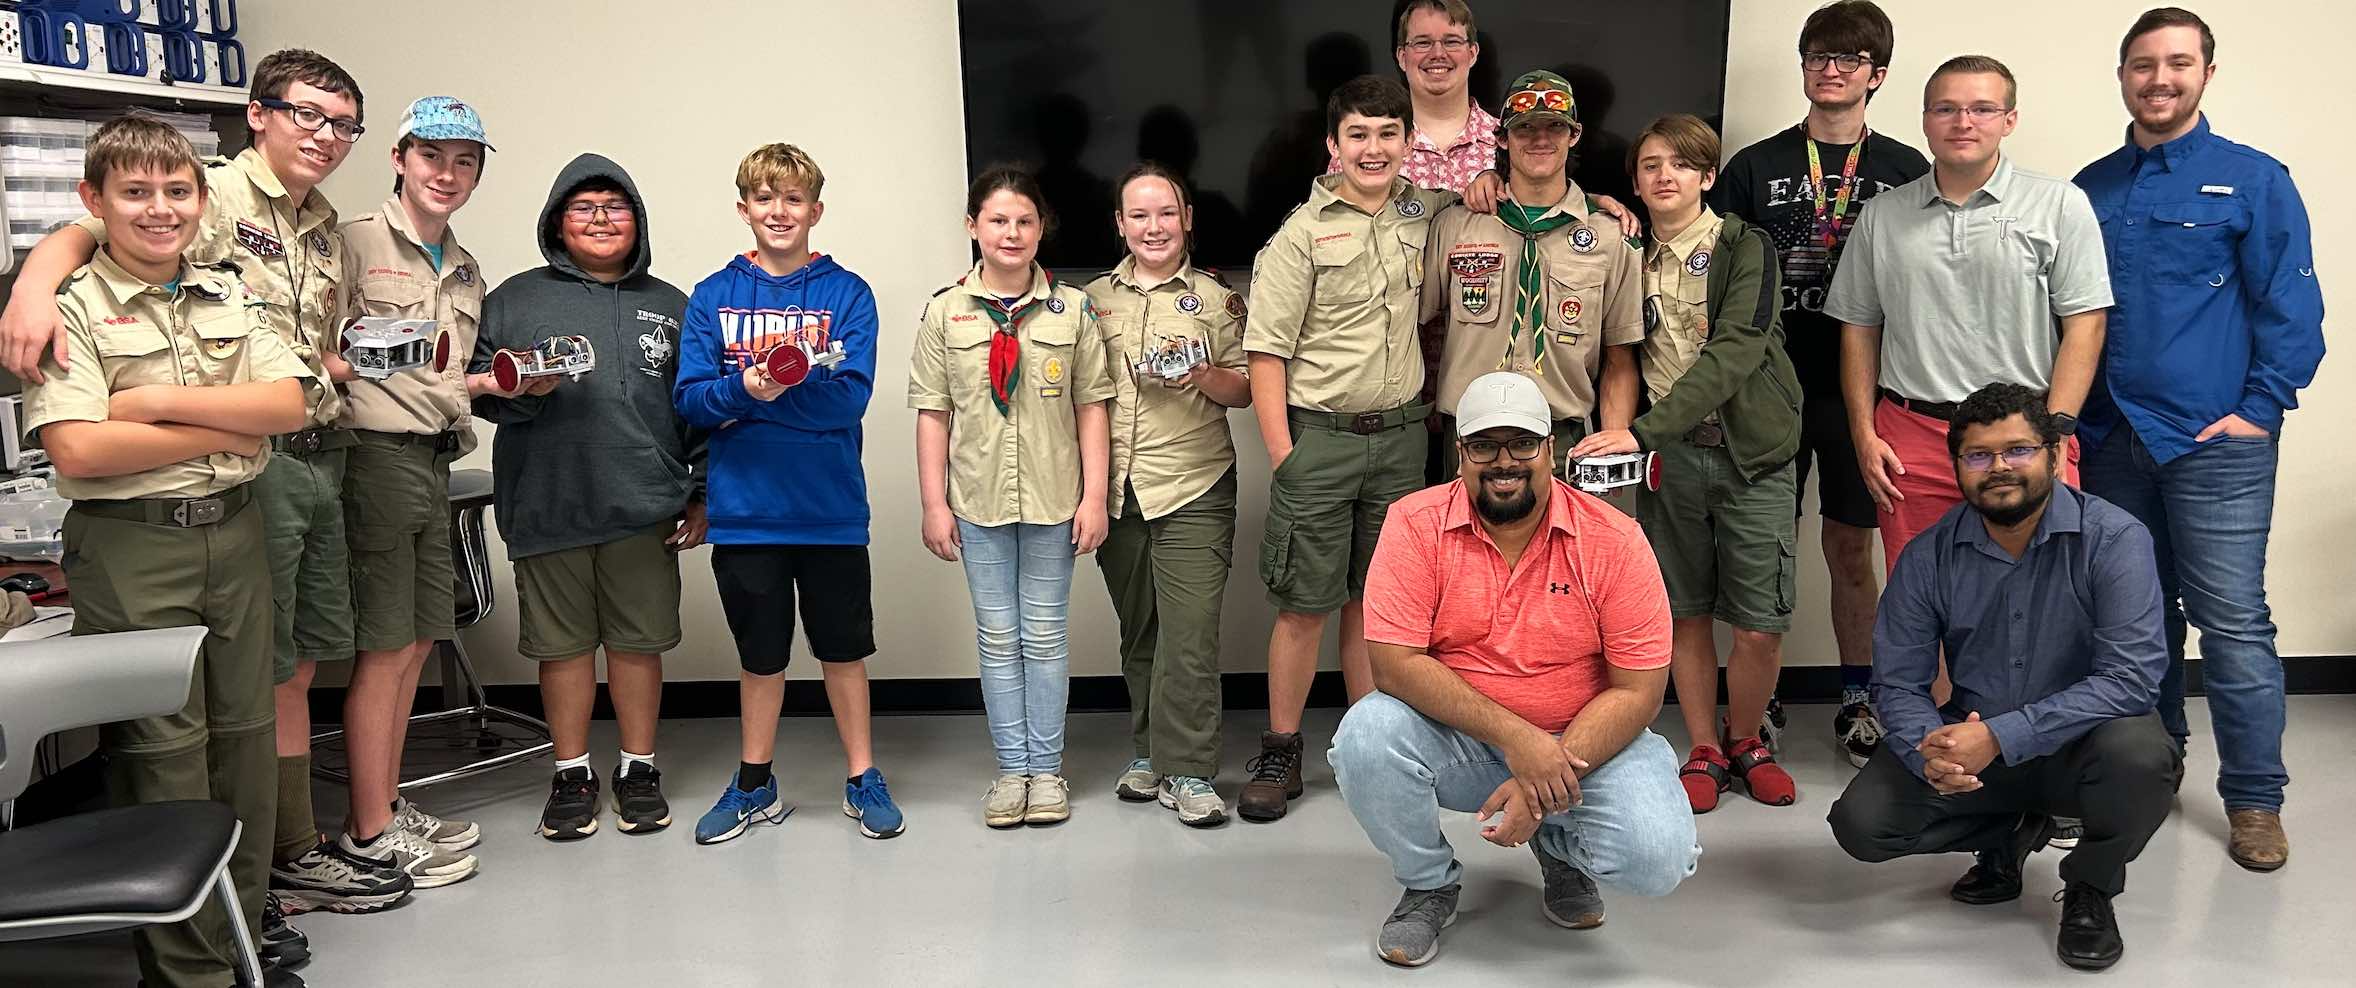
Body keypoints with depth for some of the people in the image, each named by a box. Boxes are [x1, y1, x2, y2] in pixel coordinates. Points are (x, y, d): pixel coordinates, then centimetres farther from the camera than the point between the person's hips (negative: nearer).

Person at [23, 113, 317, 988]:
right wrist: (224, 430, -11)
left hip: (235, 535, 5)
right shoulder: (70, 308, -7)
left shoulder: (228, 296, 10)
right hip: (131, 548, -5)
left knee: (244, 740, 11)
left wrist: (158, 400, -13)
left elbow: (289, 403, -1)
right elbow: (77, 450, -17)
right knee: (163, 759, 1)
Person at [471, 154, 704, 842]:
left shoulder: (670, 307, 13)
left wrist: (704, 496, 6)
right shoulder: (515, 300, 10)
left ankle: (639, 769, 21)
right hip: (547, 504, 0)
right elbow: (476, 385, 6)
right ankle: (571, 774, 21)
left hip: (644, 507, 0)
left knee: (639, 639, 6)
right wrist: (521, 388, -15)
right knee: (563, 642, 7)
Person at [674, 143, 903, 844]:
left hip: (831, 506, -1)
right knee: (760, 653, 13)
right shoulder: (713, 297, 4)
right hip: (744, 509, 1)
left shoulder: (847, 293, -1)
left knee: (843, 646, 10)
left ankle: (863, 779, 26)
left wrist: (770, 386, -25)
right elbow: (690, 399, -4)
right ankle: (754, 787, 29)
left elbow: (851, 397, -12)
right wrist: (746, 386, -23)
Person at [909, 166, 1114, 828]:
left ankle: (1046, 769, 16)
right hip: (979, 499, 1)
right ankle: (1011, 768, 16)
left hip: (1053, 498, 0)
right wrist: (934, 503, -2)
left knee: (1045, 635, 7)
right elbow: (932, 414, 2)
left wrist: (1093, 496, -3)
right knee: (997, 637, 7)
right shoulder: (945, 312, 2)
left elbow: (1092, 407, 2)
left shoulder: (1072, 309, 1)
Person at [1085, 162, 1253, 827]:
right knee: (1137, 629, 11)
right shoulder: (1094, 299, 12)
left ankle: (1187, 772, -2)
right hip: (1116, 490, 3)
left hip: (1193, 490, -3)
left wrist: (1204, 375, -14)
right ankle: (1149, 753, 23)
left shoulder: (1216, 299, 6)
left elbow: (1244, 390, 6)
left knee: (1190, 633, -9)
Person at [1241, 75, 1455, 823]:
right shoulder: (1302, 235, -7)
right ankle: (1280, 755, 15)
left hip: (1400, 435, 4)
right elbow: (1267, 351, -8)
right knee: (1305, 605, 1)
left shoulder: (1420, 211, 7)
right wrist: (1283, 456, -14)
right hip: (1320, 435, -4)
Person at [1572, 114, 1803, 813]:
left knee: (1760, 625, -3)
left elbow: (1735, 352, -18)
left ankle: (1745, 741, 21)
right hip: (1667, 452, 3)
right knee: (1685, 614, 5)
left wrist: (1643, 430, -26)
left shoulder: (1745, 247, -6)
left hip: (1749, 448, -3)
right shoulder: (1632, 256, 8)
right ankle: (1705, 753, 21)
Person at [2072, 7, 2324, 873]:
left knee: (2232, 624, -3)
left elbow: (2293, 310, -3)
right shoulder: (2091, 191, 11)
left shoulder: (2252, 181, 0)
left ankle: (2255, 800, 8)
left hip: (2215, 443, -4)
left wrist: (2258, 411, -11)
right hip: (2111, 439, 4)